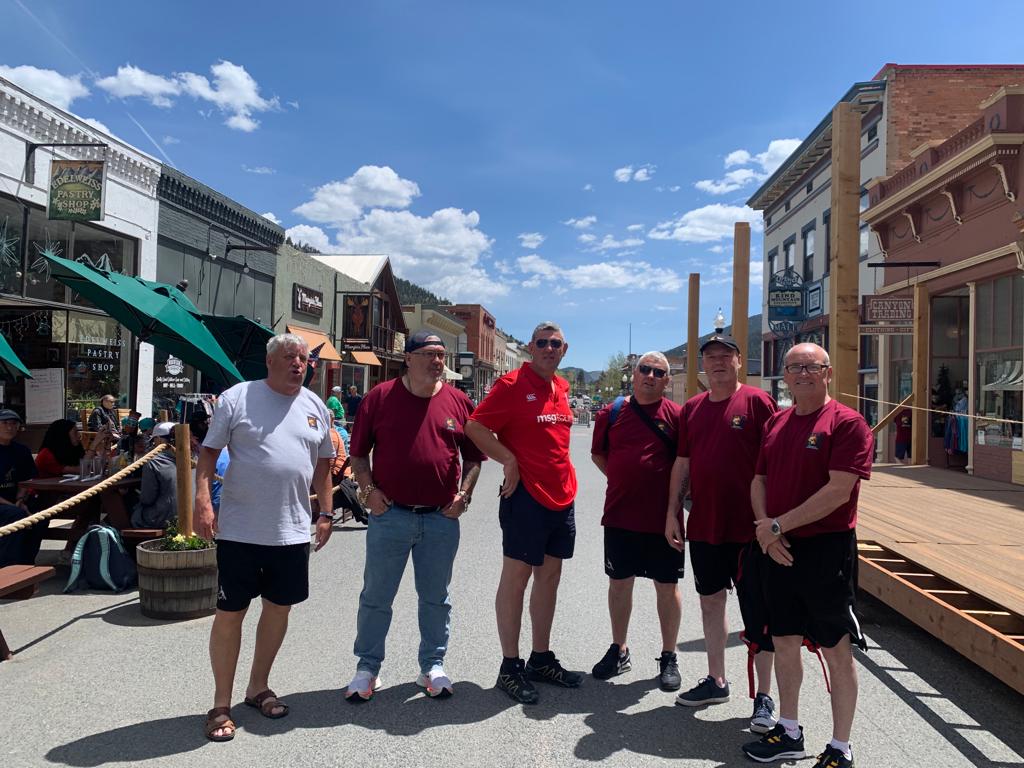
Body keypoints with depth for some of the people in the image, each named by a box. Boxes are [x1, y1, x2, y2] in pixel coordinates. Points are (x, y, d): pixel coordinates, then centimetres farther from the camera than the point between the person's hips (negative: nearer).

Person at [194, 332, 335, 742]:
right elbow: (209, 452, -3)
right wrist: (203, 501, -14)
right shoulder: (236, 398, -4)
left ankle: (258, 687, 34)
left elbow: (323, 464, 15)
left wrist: (326, 512, 11)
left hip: (293, 531, 4)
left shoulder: (315, 407, 8)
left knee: (279, 607, 14)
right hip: (240, 530, -4)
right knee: (230, 613, 3)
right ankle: (221, 705, 18)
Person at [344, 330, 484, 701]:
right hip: (389, 514, -1)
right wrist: (368, 488, -8)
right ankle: (367, 668, 24)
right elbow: (358, 452, 4)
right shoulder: (381, 396, -1)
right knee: (376, 597, 8)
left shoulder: (458, 401, 3)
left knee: (436, 598, 13)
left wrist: (464, 493, -2)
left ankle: (433, 666, 29)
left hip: (442, 518, 2)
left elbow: (474, 456, 10)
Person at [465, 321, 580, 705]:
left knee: (549, 575, 14)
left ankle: (541, 659, 27)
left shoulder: (561, 387, 12)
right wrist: (510, 461, -16)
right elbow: (475, 426, -15)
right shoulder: (512, 384, -10)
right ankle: (510, 668, 11)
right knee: (516, 576, 1)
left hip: (562, 496, 8)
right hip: (526, 495, -8)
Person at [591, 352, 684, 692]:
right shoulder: (612, 412, 3)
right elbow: (598, 453, 14)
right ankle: (618, 650, 31)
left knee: (667, 586, 8)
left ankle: (668, 657, 24)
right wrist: (621, 480, 5)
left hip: (663, 517, -2)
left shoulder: (676, 415, -3)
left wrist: (675, 499, -4)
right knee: (619, 582, 13)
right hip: (619, 515, 2)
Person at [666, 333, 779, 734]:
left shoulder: (757, 402, -7)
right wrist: (673, 512, 9)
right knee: (710, 601, 16)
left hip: (748, 527, -5)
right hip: (703, 525, 6)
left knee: (757, 611, 4)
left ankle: (764, 696, 16)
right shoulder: (692, 408, 9)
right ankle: (715, 680, 32)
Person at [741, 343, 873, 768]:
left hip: (827, 549, -6)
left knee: (837, 650, 5)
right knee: (784, 641, 15)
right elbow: (759, 480, 12)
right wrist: (765, 528, -6)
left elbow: (838, 491, -19)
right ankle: (788, 732, 32)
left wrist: (778, 525, -16)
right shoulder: (776, 423, 10)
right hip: (779, 550, 7)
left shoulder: (847, 423, -11)